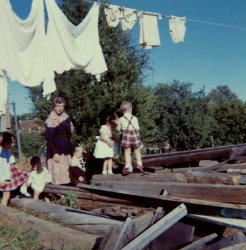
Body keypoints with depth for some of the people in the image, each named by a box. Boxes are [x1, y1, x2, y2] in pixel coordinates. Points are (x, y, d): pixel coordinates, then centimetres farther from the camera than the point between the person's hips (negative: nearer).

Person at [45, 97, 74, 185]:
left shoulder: (65, 117, 6)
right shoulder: (50, 120, -12)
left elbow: (71, 130, 4)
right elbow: (49, 138, -14)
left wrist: (64, 124, -14)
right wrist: (55, 153, -17)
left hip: (66, 148, 6)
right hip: (55, 148, -6)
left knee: (65, 170, 10)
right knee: (56, 171, -7)